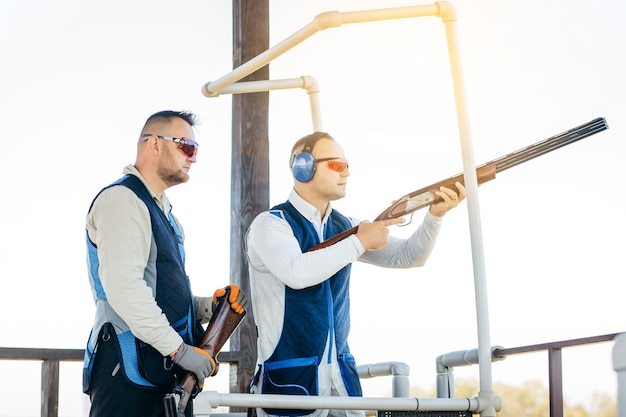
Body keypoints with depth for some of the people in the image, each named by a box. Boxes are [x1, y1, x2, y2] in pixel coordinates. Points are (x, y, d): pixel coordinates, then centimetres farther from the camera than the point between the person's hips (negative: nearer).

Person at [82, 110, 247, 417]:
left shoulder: (162, 210, 21)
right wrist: (179, 349, -21)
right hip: (130, 370, -9)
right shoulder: (121, 199, -10)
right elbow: (124, 288, -22)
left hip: (169, 371, 9)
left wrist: (207, 306, 7)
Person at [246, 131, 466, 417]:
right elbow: (297, 273, -27)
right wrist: (360, 242, -18)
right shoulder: (270, 224, -8)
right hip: (289, 378, -6)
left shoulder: (343, 226, 12)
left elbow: (408, 257, 11)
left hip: (341, 375, 6)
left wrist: (435, 215, -6)